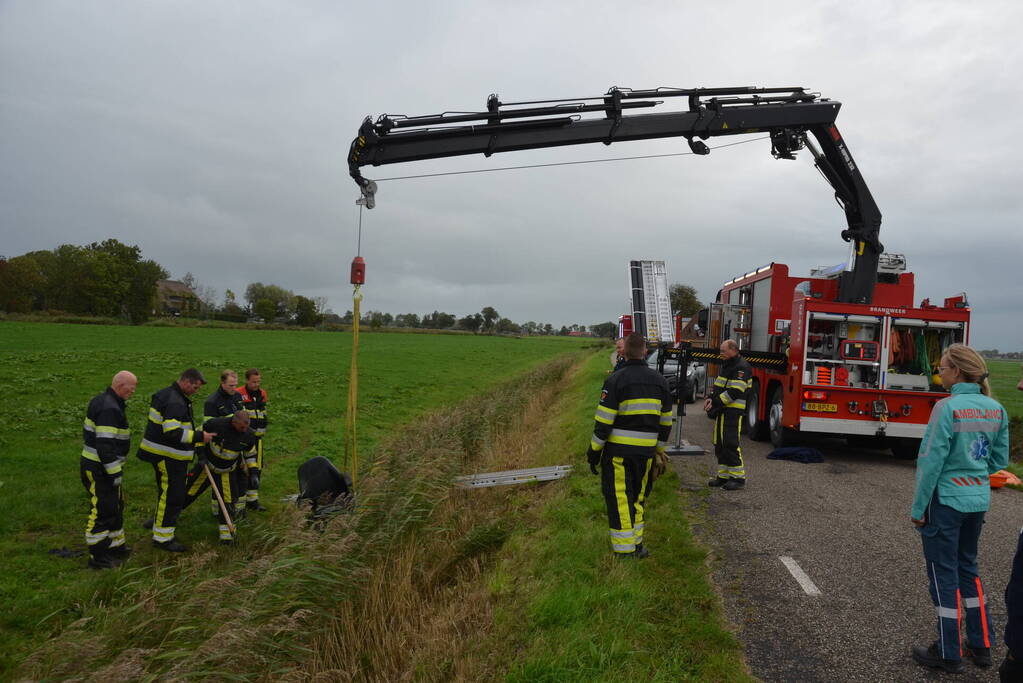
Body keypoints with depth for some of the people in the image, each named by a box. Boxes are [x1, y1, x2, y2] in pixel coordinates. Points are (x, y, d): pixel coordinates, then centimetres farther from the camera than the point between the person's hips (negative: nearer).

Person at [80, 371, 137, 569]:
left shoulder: (104, 402, 11)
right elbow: (105, 445, -27)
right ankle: (97, 557, 7)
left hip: (97, 465, 11)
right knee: (102, 511, -3)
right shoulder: (109, 408, -23)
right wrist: (115, 473, -21)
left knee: (115, 507, 19)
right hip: (99, 469, -11)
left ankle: (116, 546, 30)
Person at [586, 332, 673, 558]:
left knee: (619, 498, 3)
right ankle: (636, 543, 26)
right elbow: (665, 421, 10)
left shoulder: (615, 380, -11)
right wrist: (660, 450, 19)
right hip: (646, 451, 5)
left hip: (618, 450, -5)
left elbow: (604, 420, -13)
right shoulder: (659, 381, 5)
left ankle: (625, 550, 7)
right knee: (637, 496, 19)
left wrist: (594, 450, -5)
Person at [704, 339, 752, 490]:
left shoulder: (742, 367, -12)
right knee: (719, 444, 10)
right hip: (722, 411, 10)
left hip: (733, 412, -10)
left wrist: (716, 402, -18)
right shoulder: (727, 365, 19)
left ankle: (738, 477, -4)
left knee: (730, 443, -11)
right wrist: (710, 398, 5)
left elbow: (734, 392, -19)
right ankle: (724, 475, 17)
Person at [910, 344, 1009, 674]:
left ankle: (948, 654, 17)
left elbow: (931, 462, -17)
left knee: (944, 574, 6)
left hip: (946, 500, -6)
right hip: (978, 500, 7)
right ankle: (981, 646, 30)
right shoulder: (996, 409, 2)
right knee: (967, 567, 21)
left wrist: (918, 508, -10)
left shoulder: (948, 407, -19)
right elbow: (1000, 459, 10)